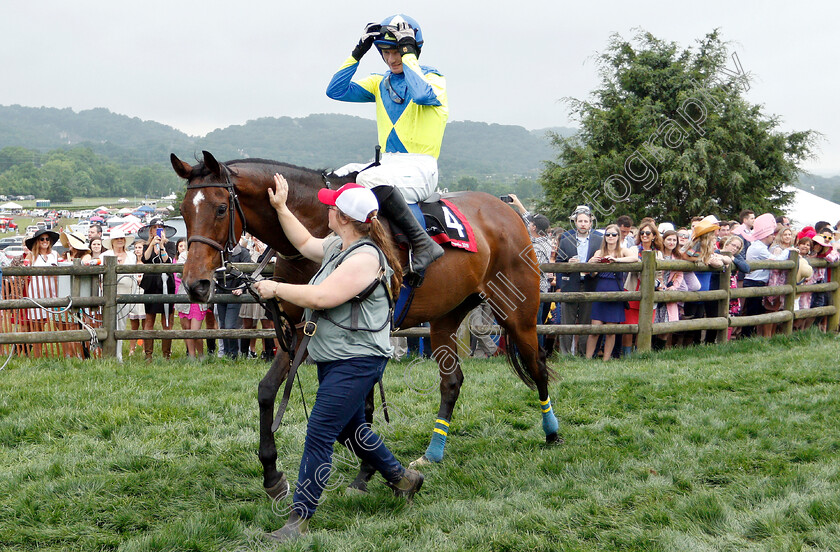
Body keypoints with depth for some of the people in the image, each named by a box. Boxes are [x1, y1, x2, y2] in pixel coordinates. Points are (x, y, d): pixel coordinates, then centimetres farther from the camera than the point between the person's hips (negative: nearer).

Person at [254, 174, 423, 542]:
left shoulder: (365, 258, -23)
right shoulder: (338, 245, 8)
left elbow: (319, 298, -29)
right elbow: (305, 244, 27)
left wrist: (275, 289, -16)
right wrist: (281, 208, 23)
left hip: (355, 362, -11)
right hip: (334, 358, 11)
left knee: (319, 433, -10)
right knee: (349, 429, 23)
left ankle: (299, 519, -4)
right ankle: (402, 478, 40)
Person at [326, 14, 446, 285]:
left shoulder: (433, 78, -3)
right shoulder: (380, 83, 15)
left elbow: (422, 94, -28)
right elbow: (336, 91, 8)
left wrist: (408, 53, -19)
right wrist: (358, 52, 2)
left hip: (419, 168, -7)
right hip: (388, 165, 8)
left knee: (370, 179, -35)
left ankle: (423, 244, -34)